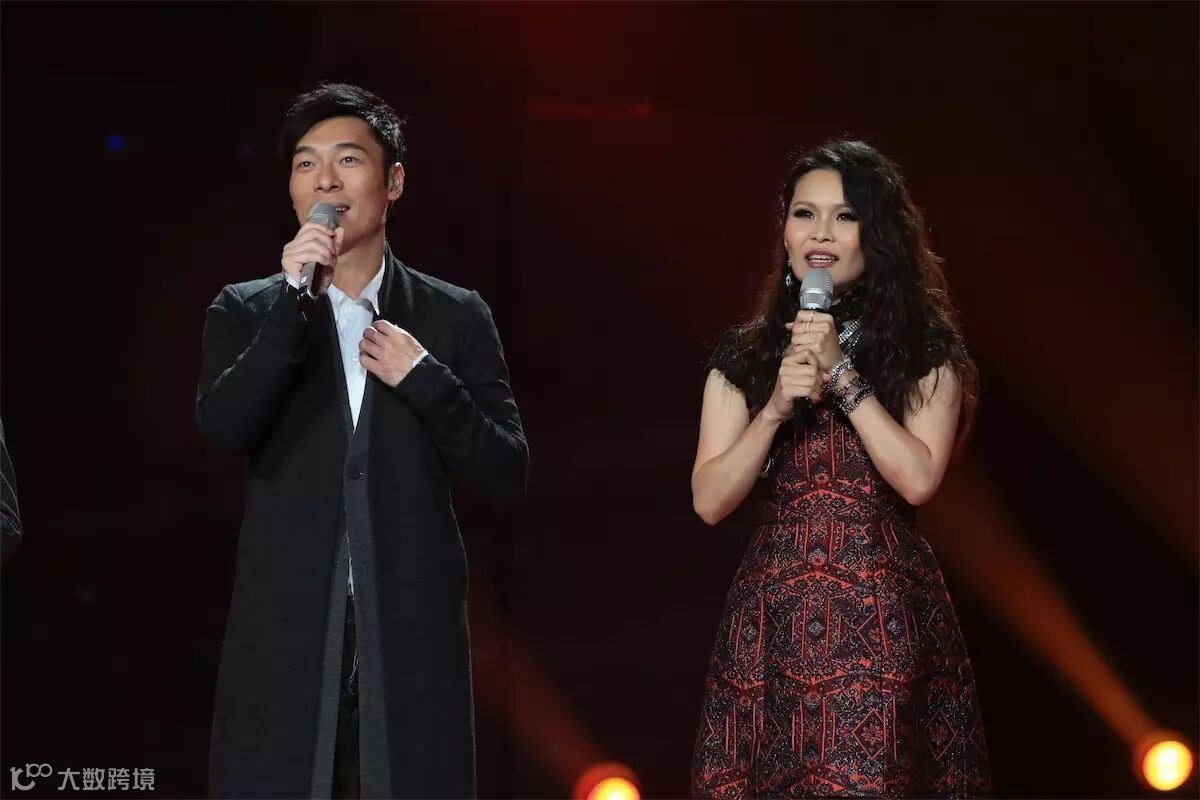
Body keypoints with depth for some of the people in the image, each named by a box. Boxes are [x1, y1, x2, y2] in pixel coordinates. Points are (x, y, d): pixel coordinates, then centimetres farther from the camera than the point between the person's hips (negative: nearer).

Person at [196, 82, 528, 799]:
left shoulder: (456, 316, 9)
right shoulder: (246, 311, 8)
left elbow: (507, 475, 5)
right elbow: (222, 429, -10)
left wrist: (425, 381, -7)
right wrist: (292, 298, -15)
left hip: (412, 635, 0)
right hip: (286, 636, 0)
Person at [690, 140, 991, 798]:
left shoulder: (923, 349, 4)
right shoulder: (745, 356, 9)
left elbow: (918, 479, -10)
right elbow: (709, 501, 3)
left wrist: (842, 373, -12)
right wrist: (776, 409, -10)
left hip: (885, 618, -2)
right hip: (774, 615, 2)